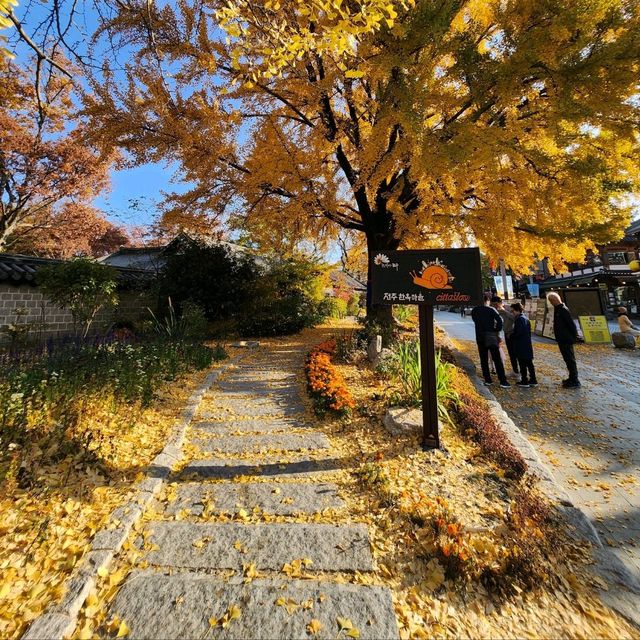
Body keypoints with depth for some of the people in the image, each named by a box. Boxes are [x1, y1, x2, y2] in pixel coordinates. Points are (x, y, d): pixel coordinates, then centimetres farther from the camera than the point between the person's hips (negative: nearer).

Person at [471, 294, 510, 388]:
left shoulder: (475, 310, 4)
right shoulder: (491, 310, -8)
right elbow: (499, 320, -18)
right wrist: (497, 330, -4)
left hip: (480, 337, 4)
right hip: (491, 337, -3)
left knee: (483, 359, 11)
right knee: (497, 359, 2)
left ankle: (487, 379, 15)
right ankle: (503, 381, 3)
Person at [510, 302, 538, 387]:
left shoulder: (519, 319, -16)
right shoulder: (526, 318, 13)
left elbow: (518, 332, -22)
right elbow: (529, 331, 18)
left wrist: (511, 336, -5)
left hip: (521, 346, -9)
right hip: (528, 345, 9)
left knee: (523, 364, -1)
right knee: (529, 363, 13)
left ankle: (524, 381, 5)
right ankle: (533, 380, 19)